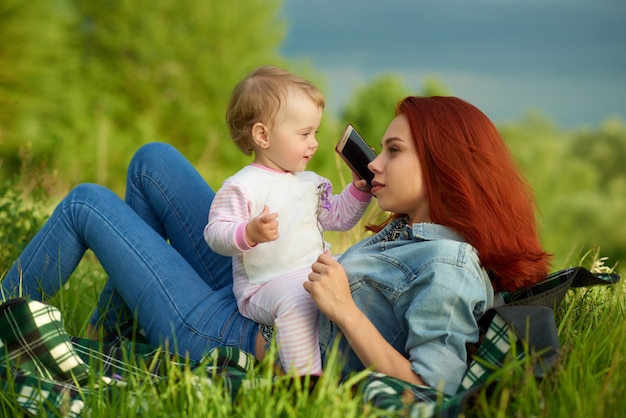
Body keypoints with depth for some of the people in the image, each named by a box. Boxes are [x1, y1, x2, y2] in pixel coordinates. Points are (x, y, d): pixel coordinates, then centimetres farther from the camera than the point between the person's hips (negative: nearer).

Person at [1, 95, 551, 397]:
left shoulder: (450, 269, -25)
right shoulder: (413, 232, 2)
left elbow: (430, 393, -32)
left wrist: (345, 311, -32)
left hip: (232, 345, -9)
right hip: (250, 295, 9)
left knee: (87, 204, 1)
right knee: (152, 160, 17)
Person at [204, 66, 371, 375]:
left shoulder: (311, 182, 16)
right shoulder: (241, 187, -11)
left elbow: (337, 217, 28)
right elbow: (215, 234, -19)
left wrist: (360, 188, 13)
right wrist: (250, 233, -38)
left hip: (316, 272, 9)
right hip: (265, 287, -8)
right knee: (297, 299, -37)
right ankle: (306, 377, -38)